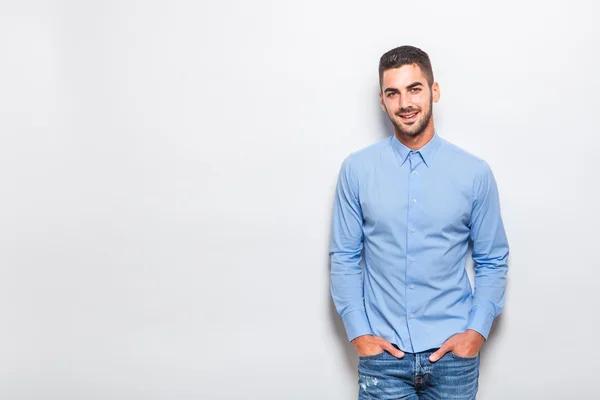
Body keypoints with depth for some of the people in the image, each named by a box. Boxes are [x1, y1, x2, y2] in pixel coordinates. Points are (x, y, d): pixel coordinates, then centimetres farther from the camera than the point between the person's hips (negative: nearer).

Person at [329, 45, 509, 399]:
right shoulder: (357, 170, -3)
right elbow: (344, 258, 2)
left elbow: (493, 261, 4)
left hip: (453, 353, 1)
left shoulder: (475, 173, -2)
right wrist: (358, 332, -3)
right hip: (383, 355, 0)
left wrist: (477, 331, -5)